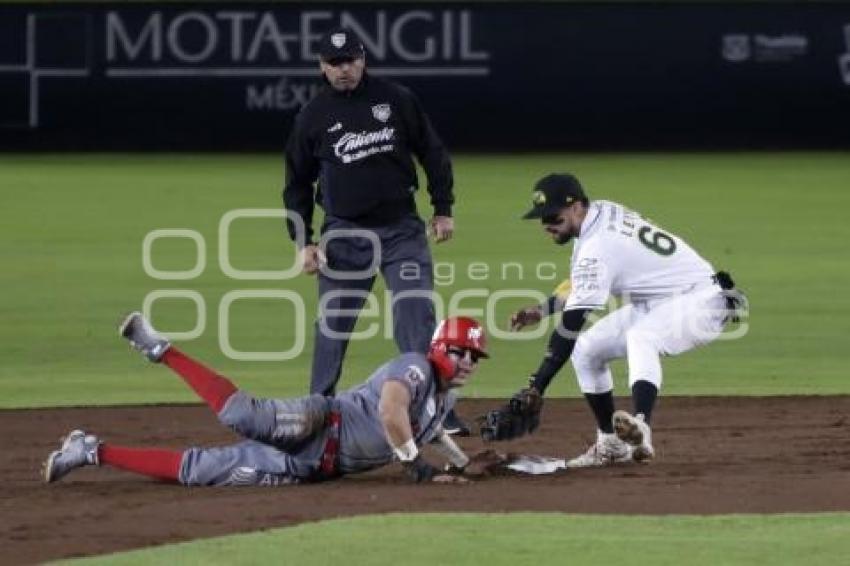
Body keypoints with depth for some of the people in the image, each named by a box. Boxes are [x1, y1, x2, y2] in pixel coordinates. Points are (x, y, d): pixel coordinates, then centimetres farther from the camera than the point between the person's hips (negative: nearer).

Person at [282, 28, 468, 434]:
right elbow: (297, 184, 8)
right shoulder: (312, 118, 2)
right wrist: (302, 242, 0)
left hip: (403, 230, 0)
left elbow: (432, 152, 9)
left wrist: (443, 209, 4)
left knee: (417, 317, -8)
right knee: (332, 325, 5)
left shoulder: (396, 100, 2)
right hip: (344, 233, 0)